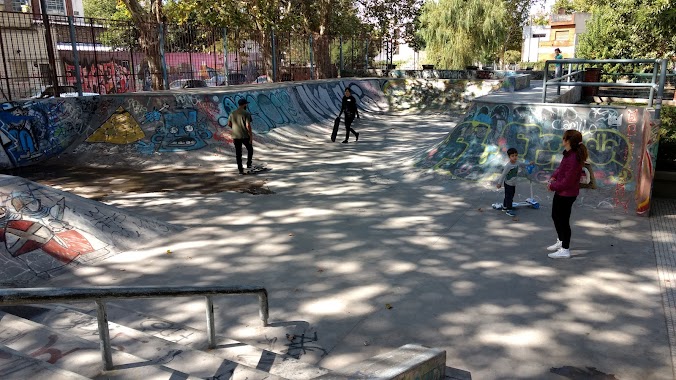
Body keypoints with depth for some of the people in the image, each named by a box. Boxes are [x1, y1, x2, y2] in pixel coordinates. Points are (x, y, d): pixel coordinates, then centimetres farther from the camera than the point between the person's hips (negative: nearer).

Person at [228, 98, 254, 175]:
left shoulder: (232, 113, 5)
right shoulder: (246, 113, -11)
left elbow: (229, 124, 10)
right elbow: (248, 125, -16)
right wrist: (251, 136, -11)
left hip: (236, 136, 4)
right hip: (245, 136, -4)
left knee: (238, 153, 9)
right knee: (250, 149, 20)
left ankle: (240, 170, 10)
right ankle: (248, 164, 14)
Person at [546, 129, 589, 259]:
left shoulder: (573, 159, -28)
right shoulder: (568, 154, 2)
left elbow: (567, 182, -26)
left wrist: (552, 186, -14)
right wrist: (553, 177, -1)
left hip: (566, 194, -10)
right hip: (561, 192, 10)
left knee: (563, 220, 3)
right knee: (555, 216, 24)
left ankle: (565, 250, 18)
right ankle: (560, 242, 43)